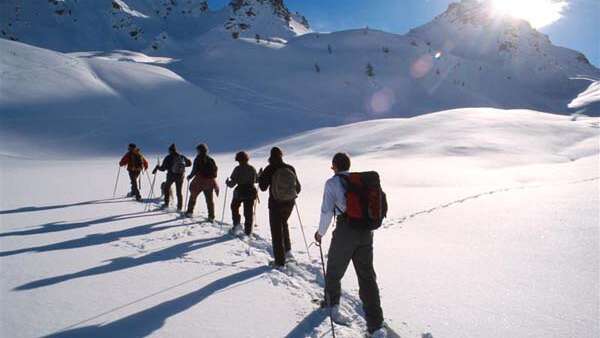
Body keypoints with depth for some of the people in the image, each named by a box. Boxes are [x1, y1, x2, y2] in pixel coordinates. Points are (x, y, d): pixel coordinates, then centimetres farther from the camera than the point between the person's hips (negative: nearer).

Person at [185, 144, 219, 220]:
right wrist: (212, 179, 17)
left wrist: (190, 177, 5)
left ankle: (190, 212, 25)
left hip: (199, 182, -3)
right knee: (209, 199, 7)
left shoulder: (198, 159, -9)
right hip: (209, 183, 3)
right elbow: (215, 169, 6)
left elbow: (194, 170, -11)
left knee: (193, 196, 17)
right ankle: (211, 216, 5)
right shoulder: (211, 160, 3)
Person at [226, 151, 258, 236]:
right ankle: (248, 231, 14)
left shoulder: (238, 169, -12)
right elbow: (256, 180, 14)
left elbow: (232, 183, -12)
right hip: (251, 192, 4)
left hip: (240, 192, -3)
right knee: (249, 212, 11)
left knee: (234, 207, 22)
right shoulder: (252, 169, 1)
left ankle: (237, 225, 10)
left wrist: (227, 182, 9)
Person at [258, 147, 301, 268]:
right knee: (283, 223, 29)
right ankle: (287, 251, 25)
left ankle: (280, 261, 10)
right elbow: (298, 187, 2)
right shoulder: (290, 168, -4)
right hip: (290, 203, 4)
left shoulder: (269, 169, -12)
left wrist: (260, 176, 11)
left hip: (275, 204, -4)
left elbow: (263, 187, -7)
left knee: (276, 231, 6)